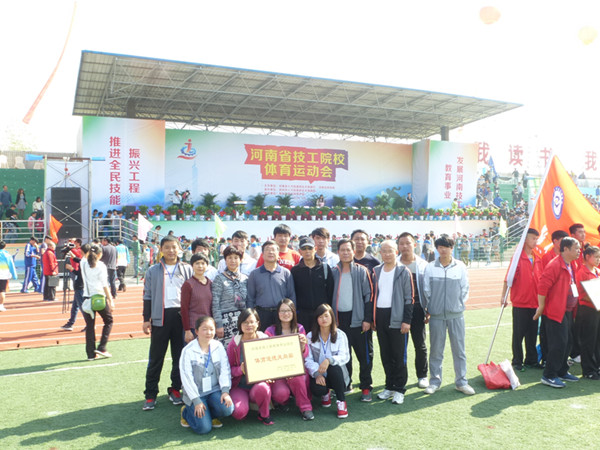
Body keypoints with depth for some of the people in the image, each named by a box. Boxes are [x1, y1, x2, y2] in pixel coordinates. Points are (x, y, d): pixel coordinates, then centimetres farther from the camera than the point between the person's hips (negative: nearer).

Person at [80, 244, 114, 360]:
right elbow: (105, 285, -11)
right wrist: (110, 301, -10)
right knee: (108, 321, 13)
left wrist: (90, 250, 23)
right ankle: (101, 347, 4)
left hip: (87, 297, 5)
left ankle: (91, 353, 9)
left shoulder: (83, 263, 4)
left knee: (90, 325, 8)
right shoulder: (101, 266, -8)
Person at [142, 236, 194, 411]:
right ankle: (150, 395, 11)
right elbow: (148, 296, 7)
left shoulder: (187, 270, 7)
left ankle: (175, 389, 22)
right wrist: (146, 319, 1)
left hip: (181, 316, 1)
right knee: (156, 357, 2)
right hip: (160, 317, -1)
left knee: (180, 355, 8)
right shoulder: (153, 271, 6)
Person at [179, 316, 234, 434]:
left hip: (214, 390, 3)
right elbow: (186, 378, -11)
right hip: (195, 394, -3)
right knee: (204, 428, -15)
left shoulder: (219, 346, 2)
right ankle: (186, 412, 16)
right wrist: (196, 401, -15)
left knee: (227, 409, -25)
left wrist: (225, 391, -15)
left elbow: (225, 370, -1)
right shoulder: (188, 351, -9)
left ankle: (210, 415, 9)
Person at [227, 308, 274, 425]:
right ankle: (244, 401, 12)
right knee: (239, 412, -28)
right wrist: (240, 370, -21)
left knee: (262, 388, -37)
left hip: (260, 382, 0)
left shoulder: (265, 340, -2)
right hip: (239, 387, 0)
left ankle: (264, 415, -3)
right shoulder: (234, 343, -3)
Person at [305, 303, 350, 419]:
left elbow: (345, 357, -14)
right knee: (316, 389, -33)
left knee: (334, 367, -35)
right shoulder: (310, 336, 1)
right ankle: (325, 393, 9)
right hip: (319, 375, 0)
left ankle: (341, 402, -16)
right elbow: (307, 359, -7)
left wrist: (329, 360, -34)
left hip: (336, 374, 0)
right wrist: (317, 373, -26)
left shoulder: (340, 335, -2)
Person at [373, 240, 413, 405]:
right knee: (385, 354, 11)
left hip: (397, 318, -5)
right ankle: (389, 386, 23)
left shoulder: (404, 272, -3)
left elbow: (409, 298, -5)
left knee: (399, 355, 0)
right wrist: (372, 318, 12)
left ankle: (399, 389, 11)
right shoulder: (376, 272, 11)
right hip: (380, 316, 5)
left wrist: (407, 320, -11)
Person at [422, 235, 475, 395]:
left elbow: (465, 289, 7)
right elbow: (426, 290, 4)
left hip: (456, 315, 1)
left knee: (459, 349, 6)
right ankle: (435, 381, 19)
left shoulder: (460, 266, 0)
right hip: (436, 315, 0)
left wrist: (459, 304, 5)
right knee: (435, 350, 7)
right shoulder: (430, 267, -1)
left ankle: (461, 381, 19)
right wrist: (427, 309, 5)